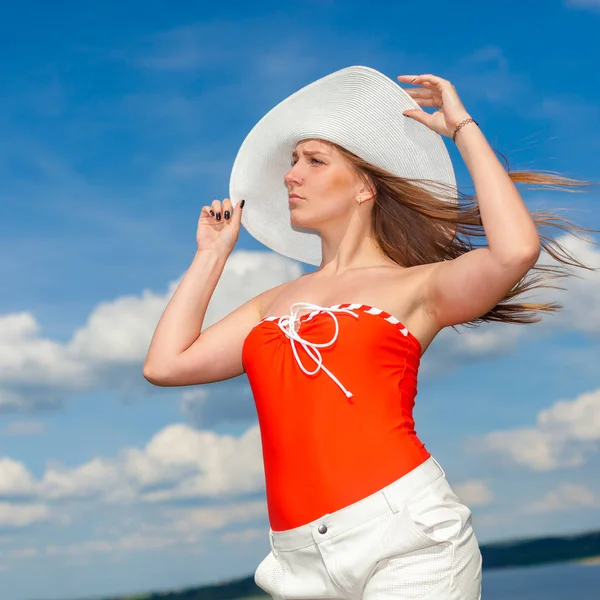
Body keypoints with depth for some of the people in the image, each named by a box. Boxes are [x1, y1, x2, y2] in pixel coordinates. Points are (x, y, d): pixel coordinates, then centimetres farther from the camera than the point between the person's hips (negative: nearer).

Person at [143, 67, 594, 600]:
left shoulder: (418, 286, 6)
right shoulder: (275, 304, 20)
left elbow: (516, 249, -13)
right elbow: (165, 364, 12)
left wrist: (463, 128, -1)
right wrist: (212, 255, 20)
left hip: (406, 538, -5)